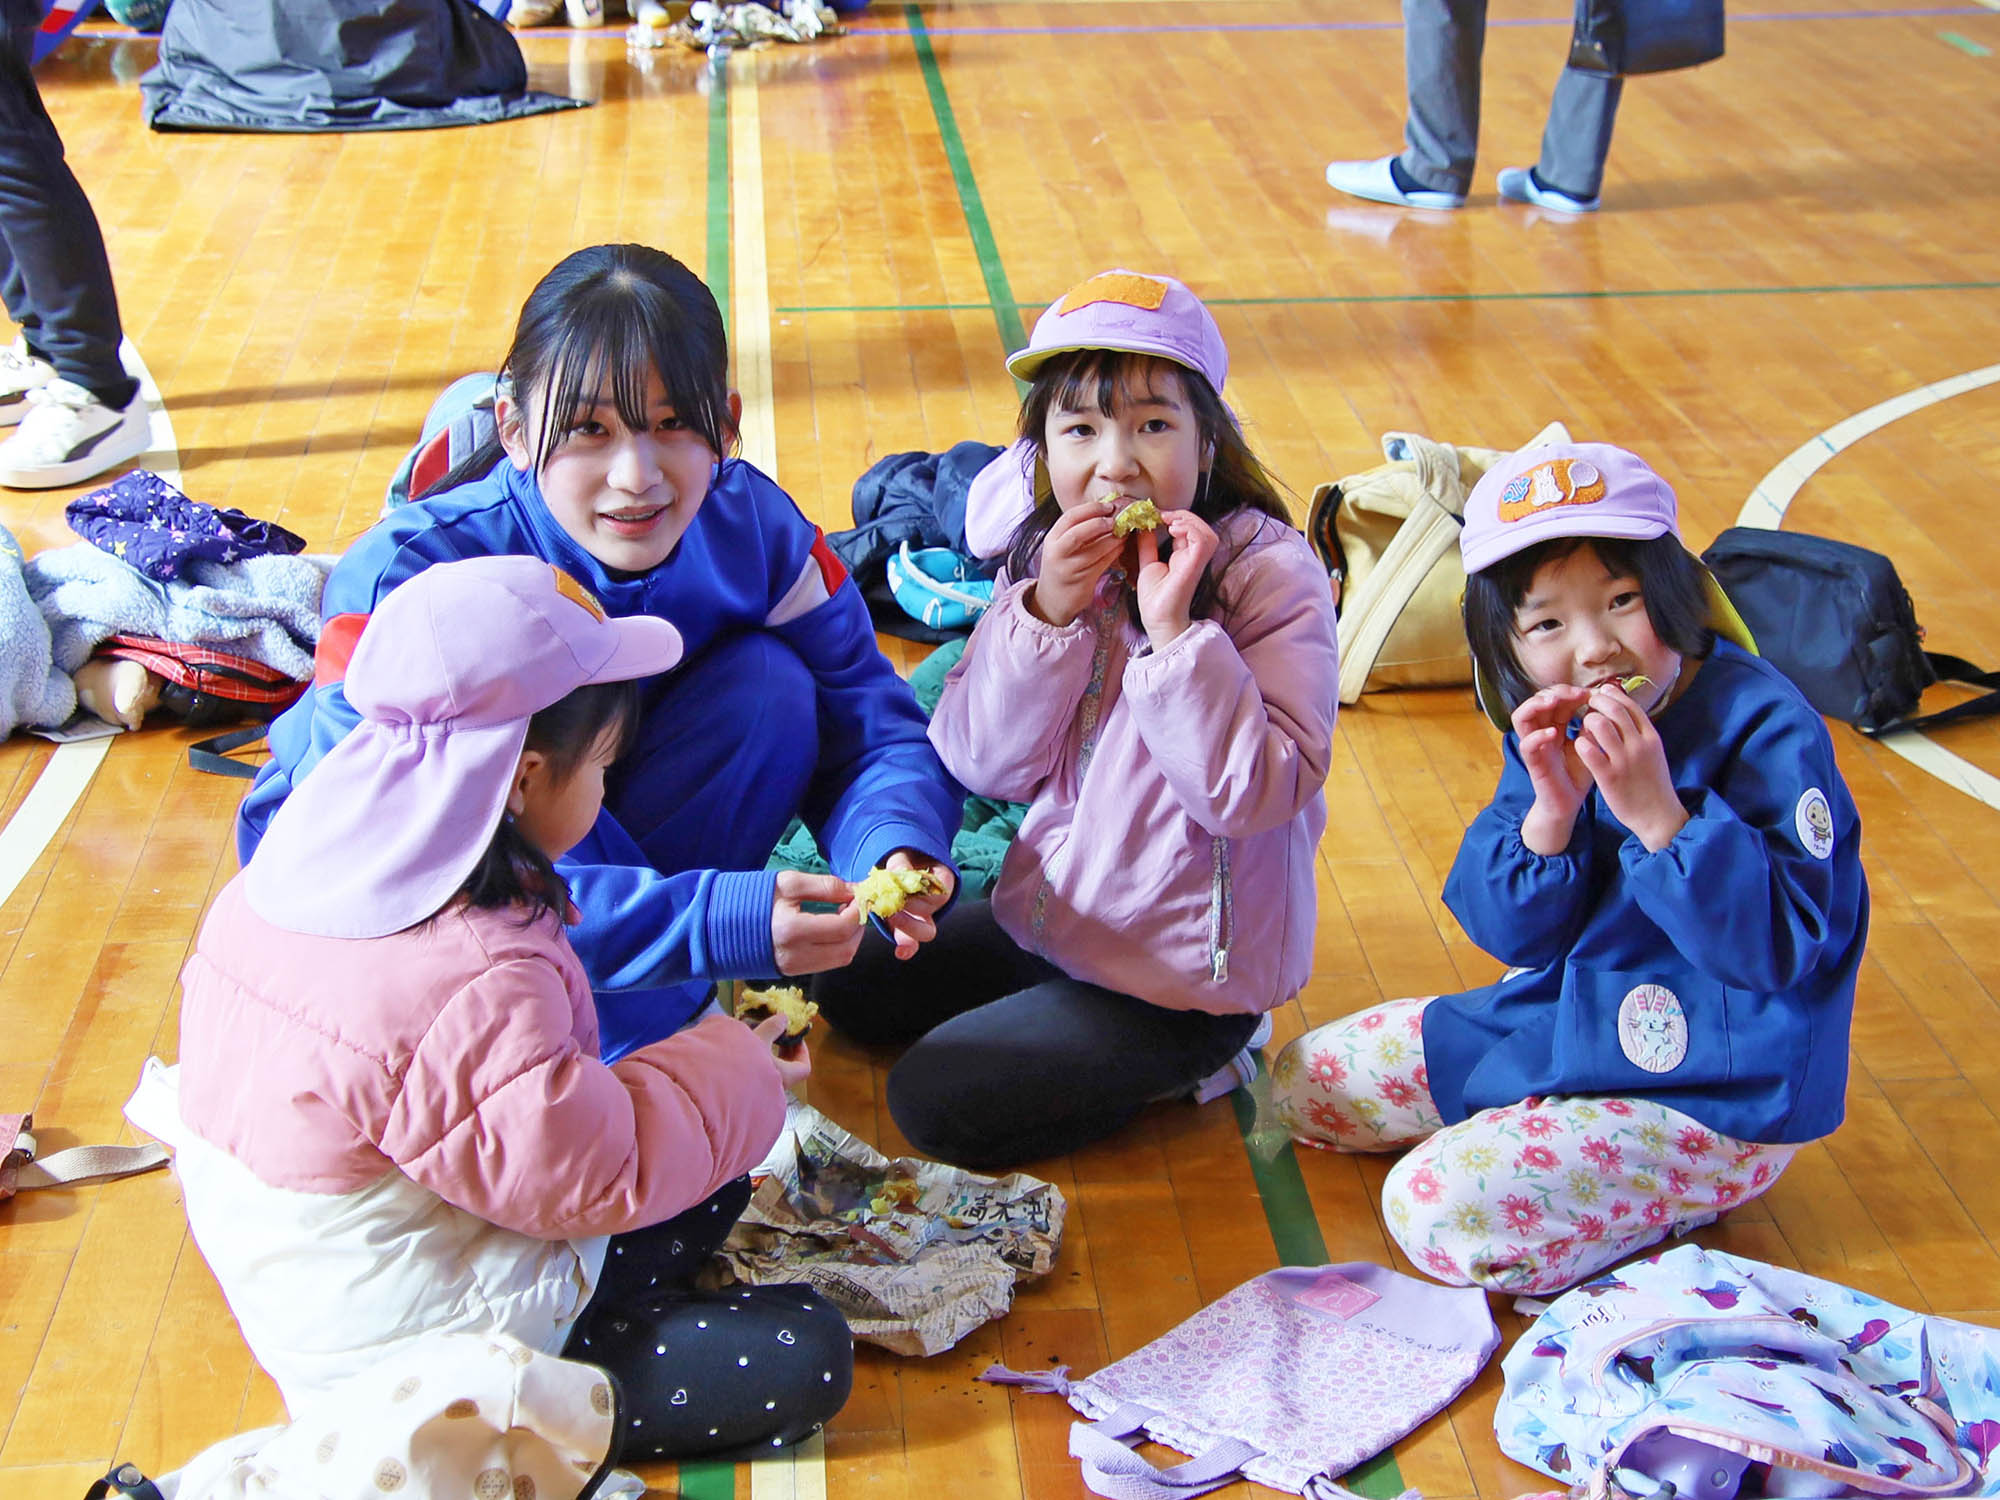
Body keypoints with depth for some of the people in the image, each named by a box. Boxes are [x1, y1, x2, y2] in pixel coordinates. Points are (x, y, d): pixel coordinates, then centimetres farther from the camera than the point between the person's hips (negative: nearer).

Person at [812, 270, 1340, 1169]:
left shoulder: (1272, 576, -20)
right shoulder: (1041, 563, -2)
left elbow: (1257, 792, -27)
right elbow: (981, 764, -8)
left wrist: (1174, 628, -33)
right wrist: (1046, 615, -21)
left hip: (1183, 960, -7)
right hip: (1056, 916, 7)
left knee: (937, 1103, -10)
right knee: (853, 987, 17)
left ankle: (1185, 1055, 7)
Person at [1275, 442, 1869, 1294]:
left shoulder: (1768, 731, -21)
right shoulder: (1554, 730, -1)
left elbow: (1786, 944, -27)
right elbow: (1512, 934, -3)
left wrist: (1659, 814, -34)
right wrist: (1551, 812, -22)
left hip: (1710, 1097, -8)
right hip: (1560, 1023, 8)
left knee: (1440, 1209, -24)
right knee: (1303, 1081, 11)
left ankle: (1673, 1209, -1)